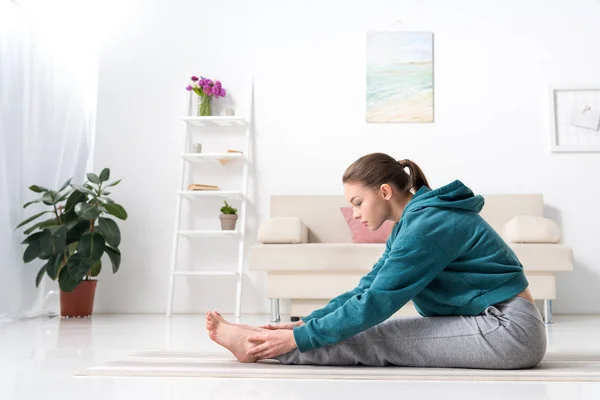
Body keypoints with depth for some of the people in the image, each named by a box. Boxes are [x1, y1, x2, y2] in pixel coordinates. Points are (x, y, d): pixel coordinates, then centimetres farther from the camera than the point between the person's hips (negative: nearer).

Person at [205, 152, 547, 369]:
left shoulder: (429, 224, -19)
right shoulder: (411, 223, 11)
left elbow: (375, 303, -22)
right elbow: (366, 290, 11)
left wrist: (299, 338, -17)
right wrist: (302, 324, 3)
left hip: (508, 330, -9)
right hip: (491, 323, 9)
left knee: (374, 339, -12)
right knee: (371, 330, 2)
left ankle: (256, 344, -6)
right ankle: (260, 340, 5)